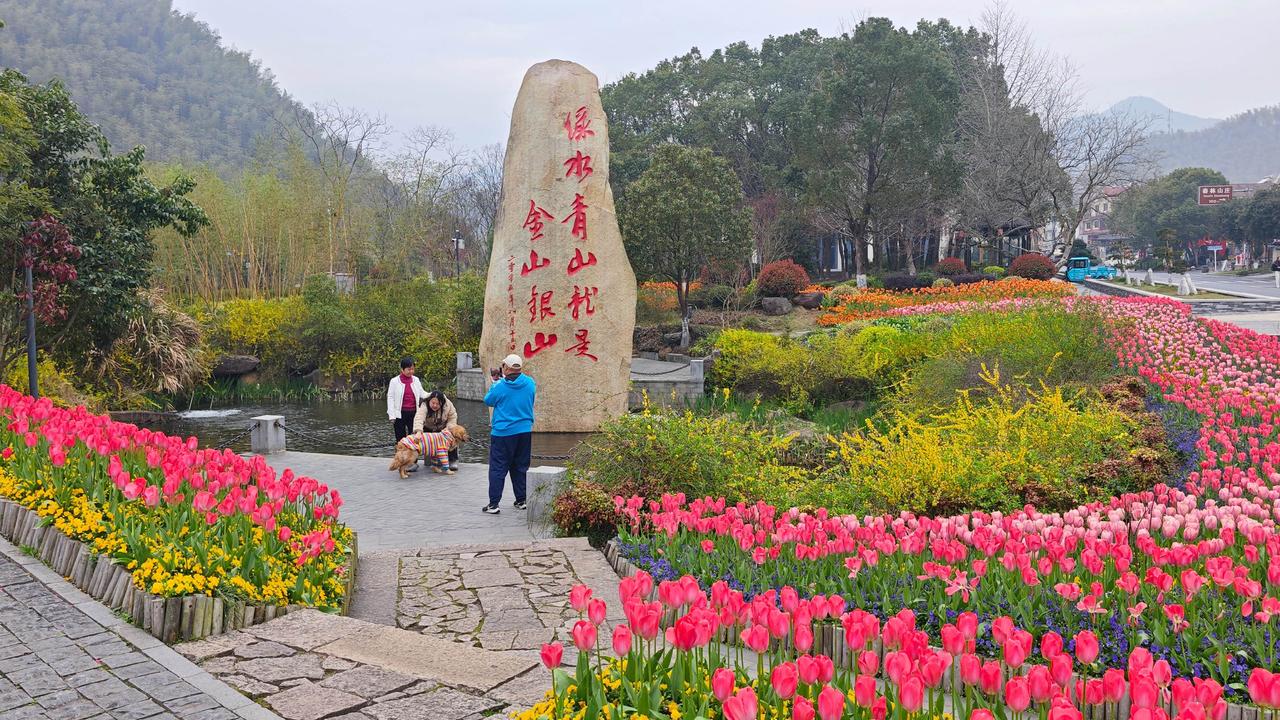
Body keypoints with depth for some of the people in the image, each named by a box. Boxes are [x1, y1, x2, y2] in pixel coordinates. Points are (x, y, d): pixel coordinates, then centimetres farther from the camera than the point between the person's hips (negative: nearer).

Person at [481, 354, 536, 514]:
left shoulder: (500, 386, -14)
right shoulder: (530, 383, -2)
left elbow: (488, 400, 2)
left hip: (503, 433, -4)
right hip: (525, 431, 4)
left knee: (497, 468, 1)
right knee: (521, 467, 15)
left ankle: (493, 504, -2)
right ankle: (521, 500, 20)